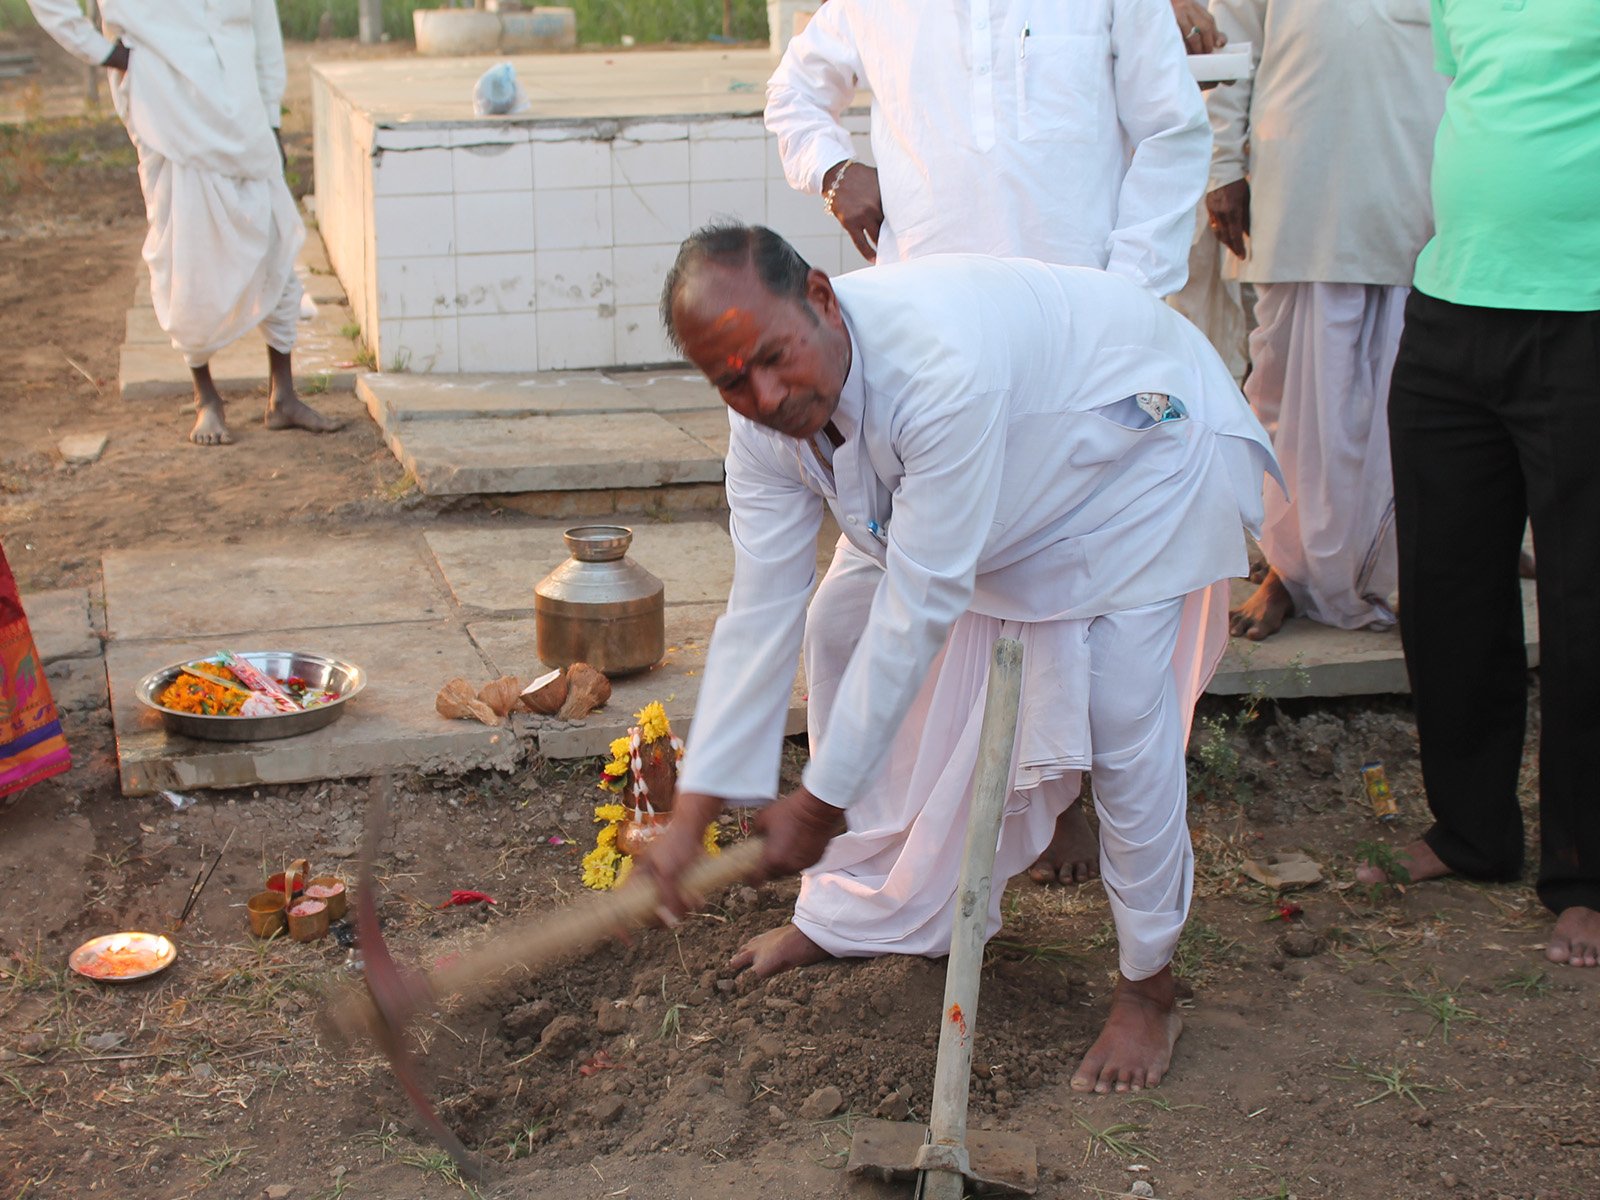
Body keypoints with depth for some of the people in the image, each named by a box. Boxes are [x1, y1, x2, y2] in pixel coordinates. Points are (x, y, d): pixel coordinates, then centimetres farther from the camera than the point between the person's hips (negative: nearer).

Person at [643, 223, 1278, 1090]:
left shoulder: (942, 366, -44)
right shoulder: (765, 421, -20)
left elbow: (919, 608, -38)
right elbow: (760, 615, -16)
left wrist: (819, 803, -31)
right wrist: (690, 817, -19)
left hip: (1143, 442, -7)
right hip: (1008, 489, 7)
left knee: (1121, 711, -18)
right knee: (840, 625, 4)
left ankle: (1148, 987, 2)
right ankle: (858, 911, 20)